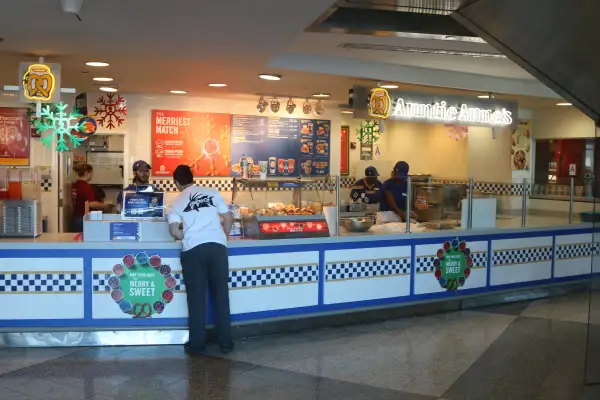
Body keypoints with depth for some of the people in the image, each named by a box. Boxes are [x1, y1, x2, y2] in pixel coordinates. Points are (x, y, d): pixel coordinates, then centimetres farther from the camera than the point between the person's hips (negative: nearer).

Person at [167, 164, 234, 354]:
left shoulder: (177, 202, 9)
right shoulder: (212, 193, 11)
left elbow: (174, 231, -2)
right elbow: (228, 218, 9)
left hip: (193, 250, -1)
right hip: (217, 246, 1)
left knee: (196, 297, 7)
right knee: (221, 294, 7)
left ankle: (197, 343, 12)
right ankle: (226, 342, 11)